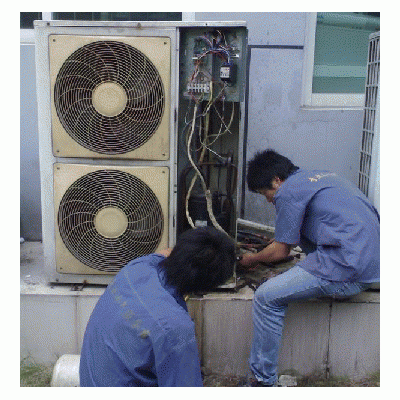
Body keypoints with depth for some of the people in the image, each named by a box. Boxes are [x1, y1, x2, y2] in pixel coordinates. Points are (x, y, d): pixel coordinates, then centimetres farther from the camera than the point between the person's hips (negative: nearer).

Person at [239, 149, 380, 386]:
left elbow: (281, 252, 1)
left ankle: (264, 381, 2)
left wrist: (253, 259, 20)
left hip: (347, 270, -10)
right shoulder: (324, 176, 22)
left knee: (266, 298, -6)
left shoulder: (289, 191, -5)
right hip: (374, 267, 10)